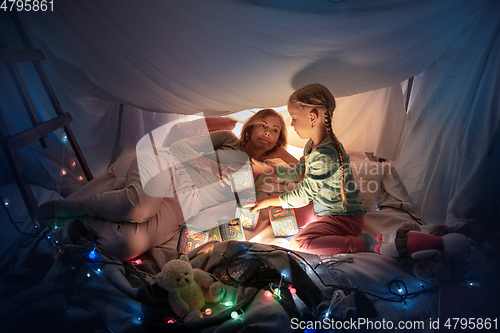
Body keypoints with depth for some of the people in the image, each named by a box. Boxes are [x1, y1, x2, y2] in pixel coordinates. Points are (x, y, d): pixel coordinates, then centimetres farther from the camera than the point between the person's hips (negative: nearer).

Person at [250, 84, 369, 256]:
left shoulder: (325, 154, -30)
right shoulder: (312, 144, 1)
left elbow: (302, 196, -22)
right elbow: (298, 173, 17)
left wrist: (268, 201, -10)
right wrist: (266, 169, 14)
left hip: (345, 218, -9)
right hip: (322, 209, 9)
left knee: (298, 243, -26)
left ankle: (358, 244, -17)